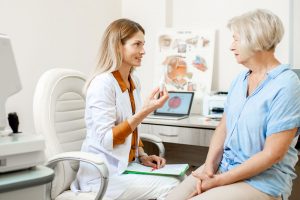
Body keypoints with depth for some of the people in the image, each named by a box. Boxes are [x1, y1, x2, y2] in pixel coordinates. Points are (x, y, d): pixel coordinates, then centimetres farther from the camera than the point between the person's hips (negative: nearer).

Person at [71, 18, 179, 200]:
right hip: (103, 176, -7)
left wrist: (142, 156, 3)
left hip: (127, 166, 7)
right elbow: (106, 139, -22)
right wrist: (145, 111, -26)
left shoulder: (134, 82, 8)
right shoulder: (103, 83, -17)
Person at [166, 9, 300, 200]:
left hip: (262, 182, -6)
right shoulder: (241, 79, 7)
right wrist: (209, 166, -7)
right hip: (222, 167, 6)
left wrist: (219, 181, -17)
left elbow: (272, 154, -20)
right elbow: (223, 127, 8)